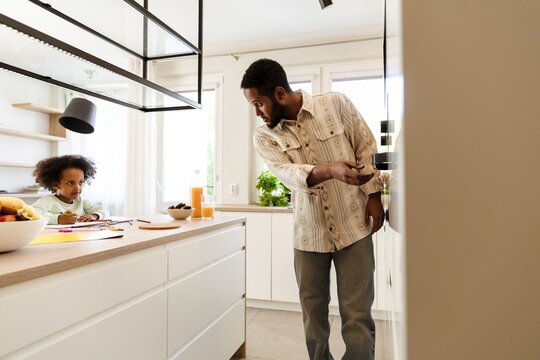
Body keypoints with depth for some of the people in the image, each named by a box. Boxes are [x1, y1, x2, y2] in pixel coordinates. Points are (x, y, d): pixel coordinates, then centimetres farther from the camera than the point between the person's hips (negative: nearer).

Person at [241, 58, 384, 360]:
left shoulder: (336, 104, -5)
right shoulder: (264, 137, -2)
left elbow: (367, 149, 2)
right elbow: (290, 174, -18)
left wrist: (374, 196, -2)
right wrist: (331, 169, -36)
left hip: (353, 227, -2)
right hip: (309, 234, 2)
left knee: (357, 318, 2)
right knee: (313, 316, 13)